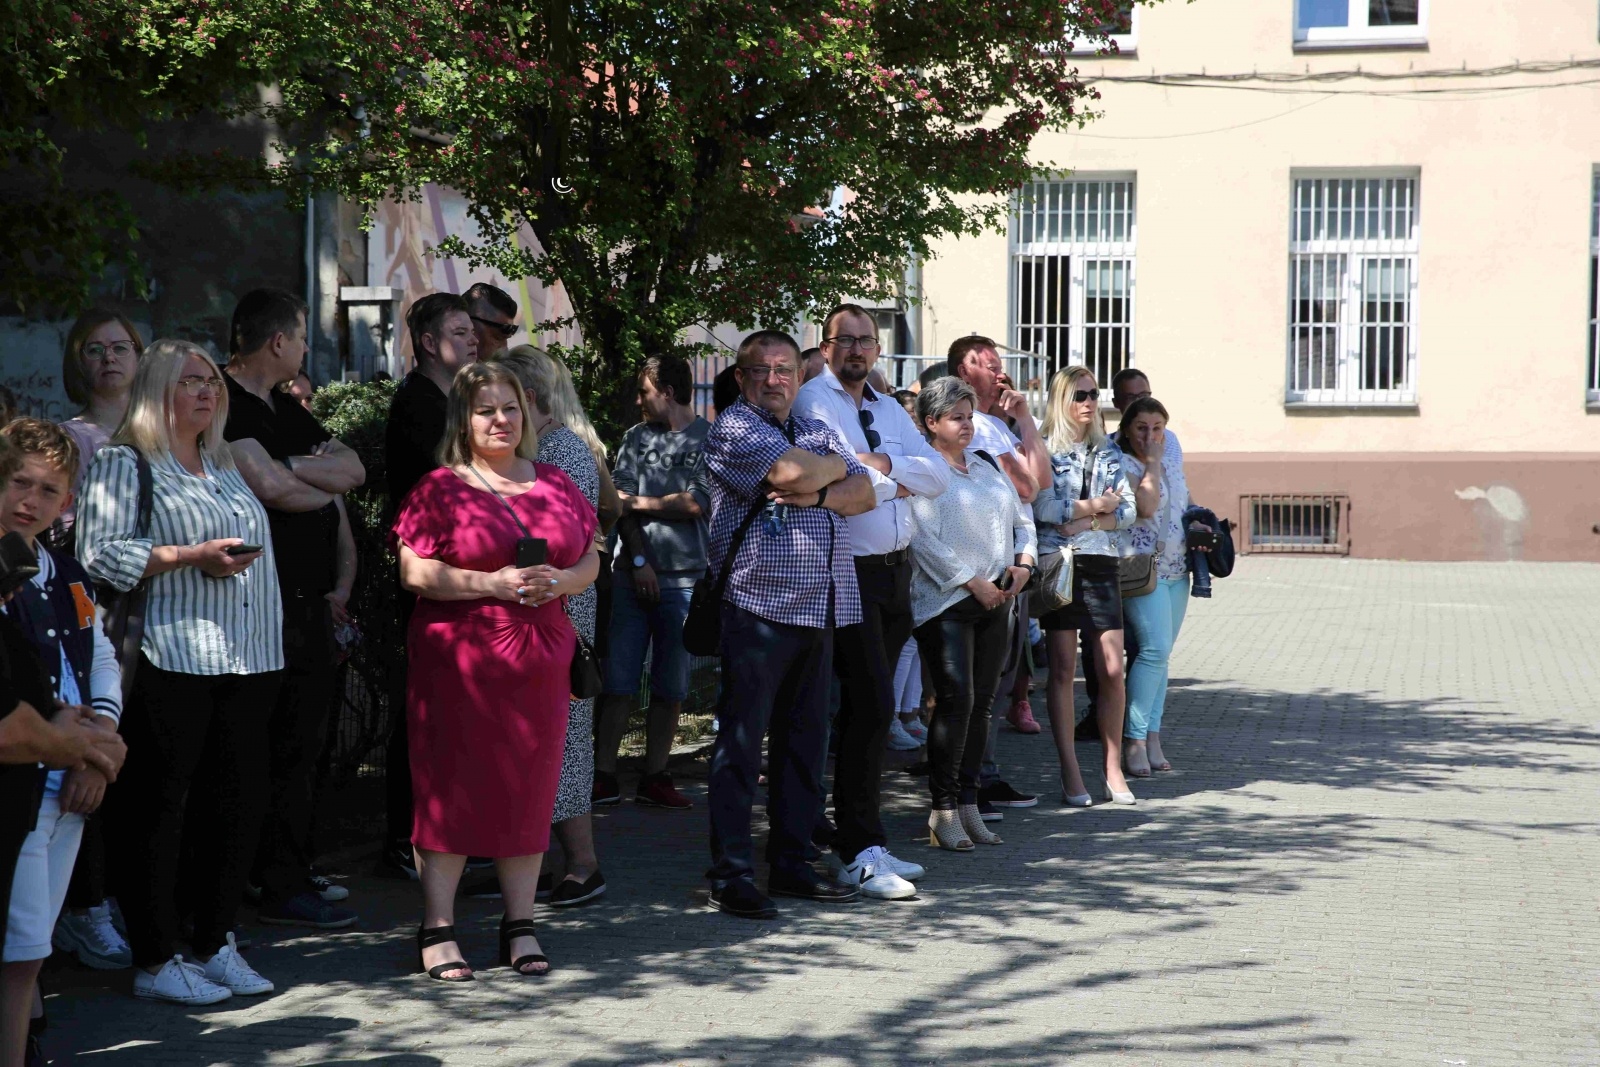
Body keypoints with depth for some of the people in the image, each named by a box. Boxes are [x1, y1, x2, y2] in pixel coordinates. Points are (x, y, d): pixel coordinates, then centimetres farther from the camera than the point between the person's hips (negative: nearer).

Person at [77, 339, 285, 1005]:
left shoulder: (223, 467, 22)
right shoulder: (123, 465, -1)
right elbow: (99, 552, -13)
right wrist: (190, 556, -18)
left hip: (246, 662, 8)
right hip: (170, 665, -7)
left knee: (239, 802, 8)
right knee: (156, 808, -3)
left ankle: (215, 944, 20)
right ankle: (154, 962, 4)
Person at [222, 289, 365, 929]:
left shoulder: (284, 408, 20)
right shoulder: (225, 403, -11)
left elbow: (352, 470, 10)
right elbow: (270, 486, -21)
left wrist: (293, 465, -8)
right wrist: (325, 487, -1)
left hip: (307, 596, 10)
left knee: (305, 736, 14)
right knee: (288, 742, -7)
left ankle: (289, 869, 23)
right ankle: (283, 888, -1)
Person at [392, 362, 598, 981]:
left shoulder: (555, 484, 13)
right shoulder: (440, 488, -2)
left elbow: (590, 560, 15)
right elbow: (414, 571, -9)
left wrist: (561, 581, -7)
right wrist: (492, 583, -18)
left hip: (539, 659, 4)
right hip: (457, 659, -4)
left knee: (529, 787, 7)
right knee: (451, 788, -1)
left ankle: (520, 925, 17)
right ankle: (438, 930, 7)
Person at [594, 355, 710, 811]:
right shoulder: (636, 438, 12)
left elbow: (698, 504, -9)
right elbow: (623, 504, 4)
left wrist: (641, 503, -1)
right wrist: (639, 560, -7)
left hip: (684, 579, -2)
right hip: (634, 574, 2)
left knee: (671, 687, 3)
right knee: (618, 680, -2)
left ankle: (654, 777, 12)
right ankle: (604, 775, 2)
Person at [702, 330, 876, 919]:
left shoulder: (816, 430, 19)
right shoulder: (733, 428, -3)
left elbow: (864, 493, 8)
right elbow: (790, 472, -19)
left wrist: (816, 495, -12)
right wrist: (833, 468, 2)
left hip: (821, 606, 7)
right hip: (759, 603, -7)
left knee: (805, 738, 11)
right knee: (741, 740, -5)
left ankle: (791, 861, 19)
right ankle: (730, 873, -1)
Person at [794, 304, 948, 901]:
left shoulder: (889, 410, 17)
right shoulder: (814, 400, -5)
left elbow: (939, 475, 6)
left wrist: (884, 463, -9)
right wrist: (901, 481, -3)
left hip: (896, 570, 7)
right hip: (849, 573, -7)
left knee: (868, 710, 12)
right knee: (872, 706, -12)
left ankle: (859, 844, 19)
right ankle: (859, 853, -7)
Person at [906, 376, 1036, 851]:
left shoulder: (987, 465, 17)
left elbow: (1022, 518, 22)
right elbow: (924, 541, -13)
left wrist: (1024, 563, 4)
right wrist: (972, 582, -13)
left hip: (996, 600, 7)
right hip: (947, 601, -7)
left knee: (981, 703, 7)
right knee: (956, 700, -13)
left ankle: (968, 804, 13)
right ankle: (943, 811, -7)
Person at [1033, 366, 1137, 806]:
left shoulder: (1108, 452, 14)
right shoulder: (1045, 450, 0)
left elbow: (1128, 510, 7)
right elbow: (1042, 508, -13)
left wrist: (1088, 521, -10)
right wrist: (1097, 505, -5)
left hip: (1101, 564, 4)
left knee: (1112, 670, -1)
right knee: (1062, 670, -1)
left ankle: (1113, 769, 9)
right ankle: (1070, 773, 4)